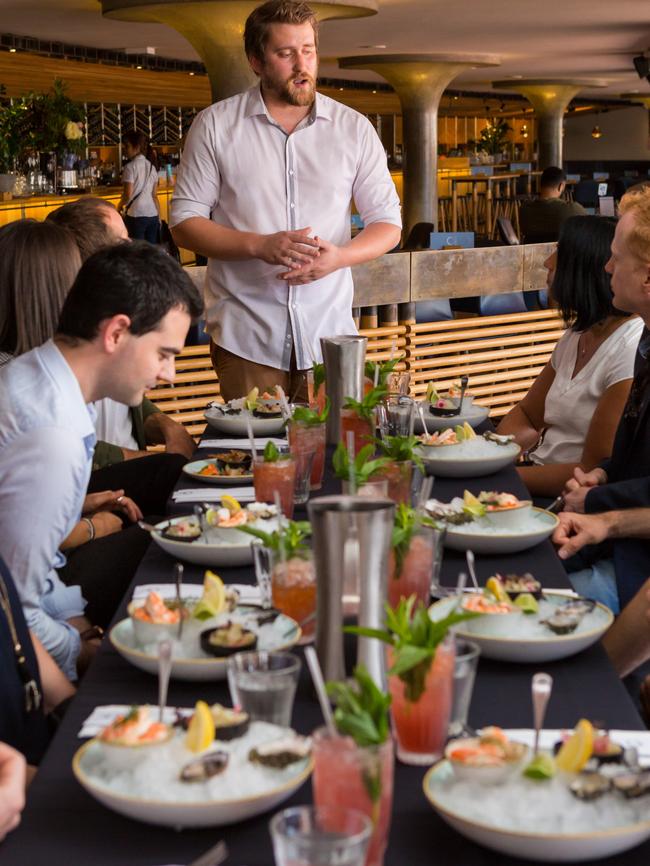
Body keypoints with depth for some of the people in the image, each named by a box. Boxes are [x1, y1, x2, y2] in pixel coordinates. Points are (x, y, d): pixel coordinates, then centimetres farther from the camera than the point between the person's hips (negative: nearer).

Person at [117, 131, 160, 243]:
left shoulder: (131, 166, -7)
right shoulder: (151, 166, 12)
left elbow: (128, 195, -11)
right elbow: (154, 195, 12)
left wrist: (119, 207, 7)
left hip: (136, 215, -6)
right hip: (153, 214, 6)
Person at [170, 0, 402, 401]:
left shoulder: (354, 128, 6)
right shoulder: (215, 125, 2)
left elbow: (388, 223, 8)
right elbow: (184, 222, 1)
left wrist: (340, 256, -14)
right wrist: (260, 245, -16)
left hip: (329, 336, 2)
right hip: (246, 338, -1)